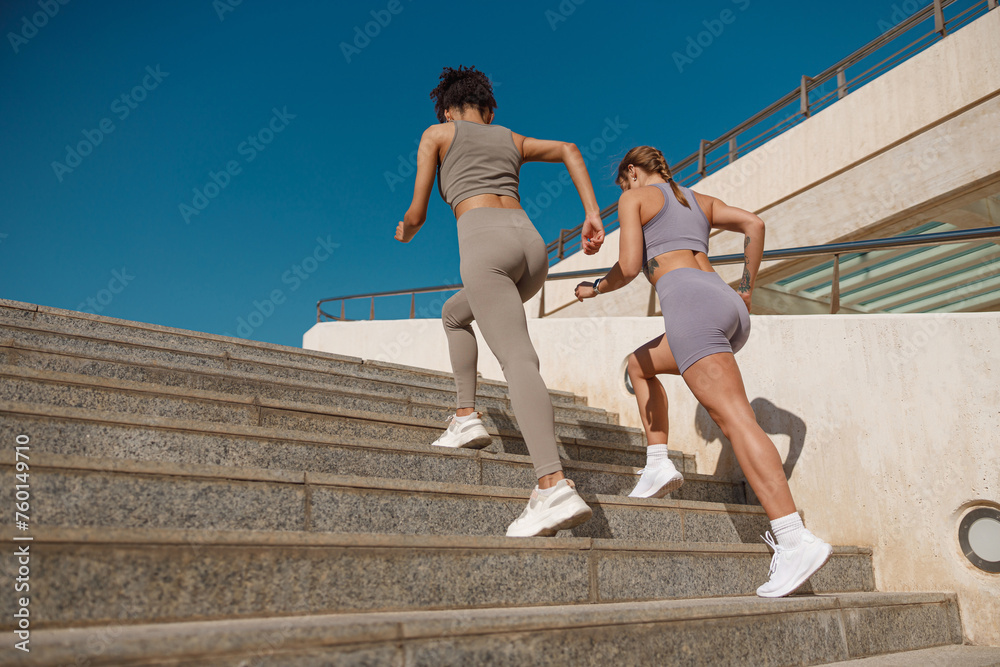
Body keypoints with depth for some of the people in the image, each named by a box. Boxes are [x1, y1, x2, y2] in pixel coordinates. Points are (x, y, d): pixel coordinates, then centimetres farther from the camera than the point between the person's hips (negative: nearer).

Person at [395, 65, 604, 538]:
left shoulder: (437, 133, 19)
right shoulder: (511, 139, 31)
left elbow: (417, 213, 15)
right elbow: (569, 150, 18)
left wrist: (405, 230, 38)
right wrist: (593, 215, 10)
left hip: (484, 239, -6)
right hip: (532, 243, 6)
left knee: (518, 360, -20)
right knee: (454, 315, 30)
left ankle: (554, 487, -33)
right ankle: (466, 417, 20)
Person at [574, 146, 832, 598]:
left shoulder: (634, 197, 11)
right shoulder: (698, 201, 30)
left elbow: (629, 266, -2)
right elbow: (754, 224, 17)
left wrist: (596, 288, 17)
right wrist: (747, 289, 20)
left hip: (690, 304, -8)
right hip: (730, 309, 8)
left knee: (734, 419, -17)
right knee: (639, 365, 27)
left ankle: (796, 540, -26)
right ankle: (658, 466, 16)